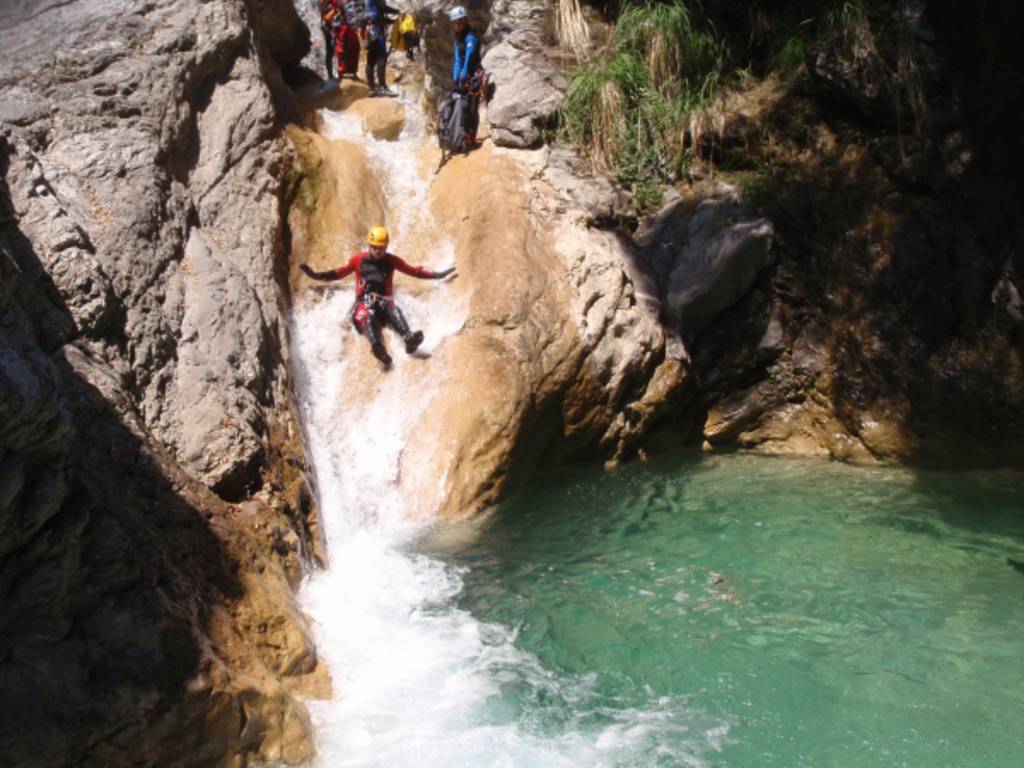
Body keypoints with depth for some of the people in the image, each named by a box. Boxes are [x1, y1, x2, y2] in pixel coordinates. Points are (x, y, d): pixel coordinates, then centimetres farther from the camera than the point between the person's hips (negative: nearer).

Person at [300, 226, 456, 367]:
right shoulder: (359, 259, 14)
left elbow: (414, 271, 20)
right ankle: (377, 347, -70)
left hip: (384, 301, 1)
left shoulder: (391, 261, 16)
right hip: (364, 302, -1)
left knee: (392, 308, -36)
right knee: (367, 316, -37)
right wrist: (315, 275, 14)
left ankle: (408, 338, -63)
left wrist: (438, 275, 14)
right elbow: (339, 273, 22)